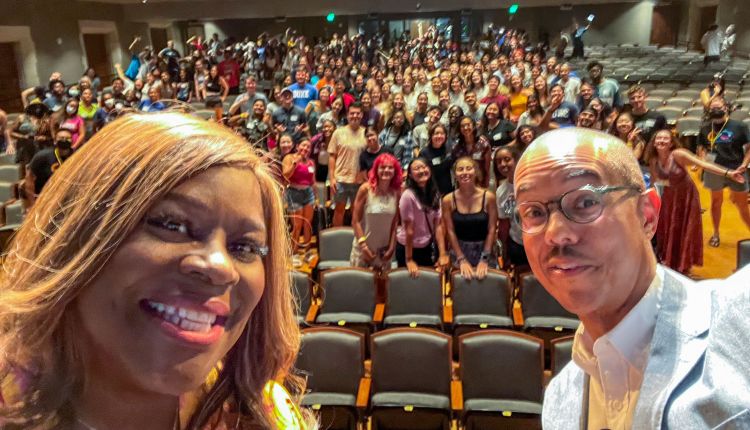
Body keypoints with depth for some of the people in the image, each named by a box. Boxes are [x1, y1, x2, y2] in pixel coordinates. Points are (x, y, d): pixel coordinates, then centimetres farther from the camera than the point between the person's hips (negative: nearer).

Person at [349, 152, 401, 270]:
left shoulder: (397, 192, -2)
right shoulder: (365, 189, -11)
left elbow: (395, 223, 3)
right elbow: (355, 221, -10)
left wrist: (392, 247, -1)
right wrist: (363, 246, -14)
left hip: (385, 249, 3)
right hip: (363, 247, -3)